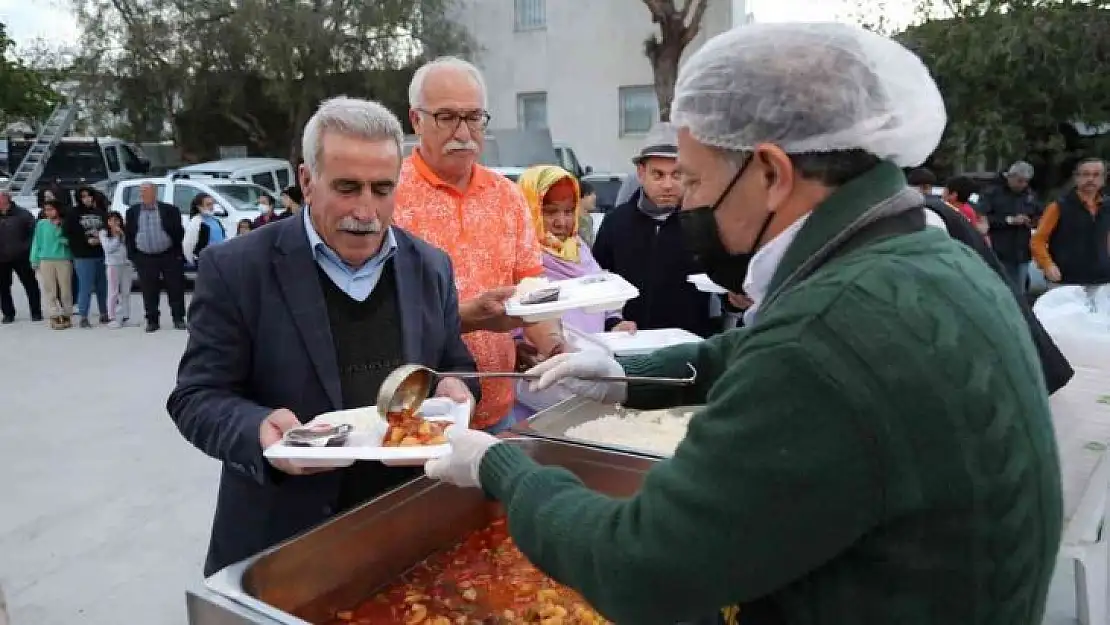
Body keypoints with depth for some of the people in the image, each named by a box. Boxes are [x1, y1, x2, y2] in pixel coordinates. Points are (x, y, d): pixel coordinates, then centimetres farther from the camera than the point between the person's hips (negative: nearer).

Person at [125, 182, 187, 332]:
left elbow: (178, 232, 0)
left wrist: (177, 252, -4)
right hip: (145, 258, 2)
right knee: (149, 291, 4)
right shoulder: (132, 211, 8)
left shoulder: (169, 210, -1)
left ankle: (179, 319, 11)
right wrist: (132, 255, 4)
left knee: (175, 289, 2)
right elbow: (129, 234, 10)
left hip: (169, 256, -2)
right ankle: (152, 321, 13)